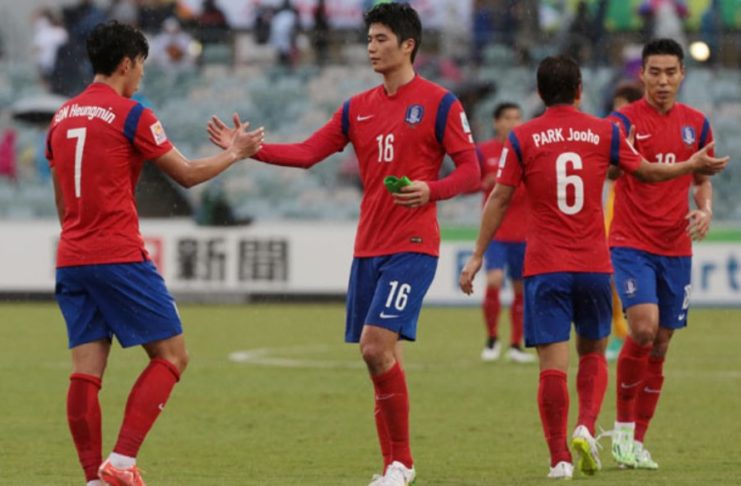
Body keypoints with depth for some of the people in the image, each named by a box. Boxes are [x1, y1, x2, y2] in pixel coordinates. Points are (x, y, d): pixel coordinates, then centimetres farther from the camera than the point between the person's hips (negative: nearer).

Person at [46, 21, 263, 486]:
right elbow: (188, 174, 0)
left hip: (71, 259, 7)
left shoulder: (63, 116, 14)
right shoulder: (131, 116, -7)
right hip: (120, 257, -7)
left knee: (87, 370, 3)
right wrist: (234, 153, 16)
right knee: (171, 356, 1)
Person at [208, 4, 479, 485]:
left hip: (412, 246, -7)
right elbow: (307, 153, 10)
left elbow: (471, 171, -6)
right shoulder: (359, 108, 13)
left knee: (377, 345, -18)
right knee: (377, 354, 6)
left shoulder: (439, 102, -4)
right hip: (368, 247, 7)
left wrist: (431, 190, -25)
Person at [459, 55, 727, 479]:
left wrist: (478, 255, 5)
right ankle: (586, 426, -6)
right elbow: (646, 172, 14)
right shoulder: (604, 133, 3)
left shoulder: (522, 138, -1)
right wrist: (692, 166, 31)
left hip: (545, 267, -2)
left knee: (553, 364, -2)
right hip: (594, 265, 2)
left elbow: (500, 199, -1)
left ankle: (560, 457, -5)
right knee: (593, 353, 18)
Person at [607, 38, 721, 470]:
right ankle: (623, 426, -3)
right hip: (632, 244, -5)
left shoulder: (697, 124, 8)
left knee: (660, 347, 6)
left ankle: (637, 442, 15)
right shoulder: (626, 121, -6)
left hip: (676, 250, 5)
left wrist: (705, 209, -2)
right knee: (644, 326, -22)